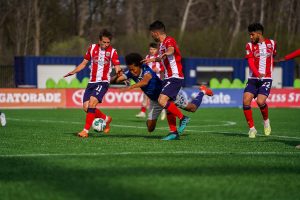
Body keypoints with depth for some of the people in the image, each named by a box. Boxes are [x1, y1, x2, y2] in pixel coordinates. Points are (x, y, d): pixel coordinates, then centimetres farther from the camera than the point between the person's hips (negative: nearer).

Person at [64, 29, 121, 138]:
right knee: (86, 107, -2)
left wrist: (118, 72, -29)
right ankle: (106, 119, 23)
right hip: (91, 82, 5)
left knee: (92, 103, -23)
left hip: (103, 82, -5)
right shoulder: (92, 48, 8)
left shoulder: (112, 52, -3)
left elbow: (117, 68, -6)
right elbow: (84, 63, 17)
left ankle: (86, 130, -21)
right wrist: (73, 72, 6)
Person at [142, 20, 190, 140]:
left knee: (162, 101, -22)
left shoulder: (169, 40, -12)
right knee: (168, 105, 6)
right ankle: (174, 133, 9)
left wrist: (165, 54, -59)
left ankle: (183, 118, -11)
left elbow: (171, 50, -38)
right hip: (168, 78, 10)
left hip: (175, 78, -10)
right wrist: (152, 60, 51)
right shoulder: (162, 44, 19)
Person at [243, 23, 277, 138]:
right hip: (253, 79, 1)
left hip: (266, 79, -1)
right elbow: (250, 62, -11)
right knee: (246, 101, -15)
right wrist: (257, 73, -29)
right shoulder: (250, 46, 2)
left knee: (260, 101, -21)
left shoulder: (271, 43, 6)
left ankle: (266, 120, 10)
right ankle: (252, 128, -1)